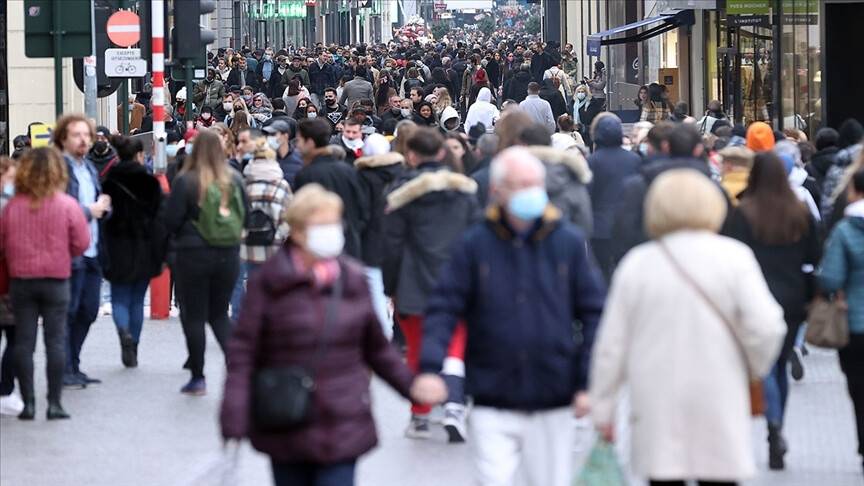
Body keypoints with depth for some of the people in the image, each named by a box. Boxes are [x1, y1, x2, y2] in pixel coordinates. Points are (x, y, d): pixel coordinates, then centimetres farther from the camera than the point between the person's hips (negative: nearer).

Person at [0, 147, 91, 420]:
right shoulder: (67, 205, -10)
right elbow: (81, 243, -6)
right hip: (56, 281, -1)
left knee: (23, 341, 6)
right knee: (55, 340, 4)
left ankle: (28, 402, 5)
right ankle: (54, 403, 3)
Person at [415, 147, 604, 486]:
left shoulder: (569, 242, 1)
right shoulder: (474, 245, -2)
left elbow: (594, 313, 4)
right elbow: (444, 309, -2)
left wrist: (589, 382, -2)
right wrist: (430, 367, -17)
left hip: (552, 406, 1)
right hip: (492, 405, -1)